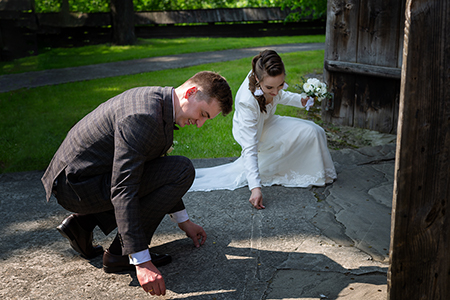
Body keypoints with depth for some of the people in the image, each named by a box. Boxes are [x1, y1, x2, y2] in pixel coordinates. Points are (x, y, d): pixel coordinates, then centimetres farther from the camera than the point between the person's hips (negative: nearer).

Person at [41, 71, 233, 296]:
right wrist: (142, 262, -32)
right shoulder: (142, 117, -26)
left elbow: (160, 169, 19)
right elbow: (123, 191, -31)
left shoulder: (158, 100, 6)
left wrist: (183, 221, 23)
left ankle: (82, 222, 15)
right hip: (77, 185, -10)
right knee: (182, 170, -16)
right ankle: (120, 253, -7)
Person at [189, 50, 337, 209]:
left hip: (266, 122, 7)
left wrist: (299, 100, -10)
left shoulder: (269, 78, -24)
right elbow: (249, 148, -41)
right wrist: (255, 187, -45)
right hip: (253, 134, -7)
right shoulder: (247, 102, -42)